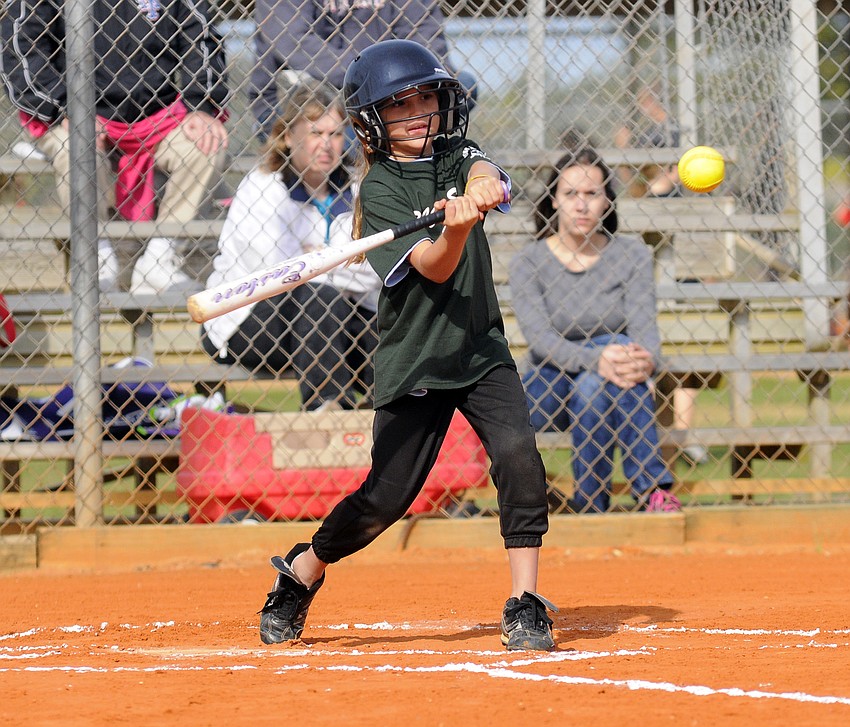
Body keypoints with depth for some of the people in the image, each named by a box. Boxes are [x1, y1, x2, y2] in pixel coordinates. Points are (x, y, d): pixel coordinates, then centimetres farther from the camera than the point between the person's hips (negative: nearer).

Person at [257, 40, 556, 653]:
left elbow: (488, 179, -19)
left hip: (482, 349, 3)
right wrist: (455, 228, -42)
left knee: (518, 456, -20)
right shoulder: (380, 190, -8)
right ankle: (302, 572, 25)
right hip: (413, 360, -3)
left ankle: (525, 608, -15)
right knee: (386, 497, -3)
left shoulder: (457, 155, 5)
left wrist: (482, 192, -44)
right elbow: (433, 268, -21)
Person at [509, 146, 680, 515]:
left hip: (615, 396, 1)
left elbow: (644, 328, -10)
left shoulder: (631, 256, 3)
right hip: (548, 391, -1)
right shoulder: (528, 264, -2)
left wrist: (645, 359, -36)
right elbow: (540, 338, -18)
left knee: (623, 349, -31)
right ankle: (652, 486, -32)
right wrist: (596, 359, -37)